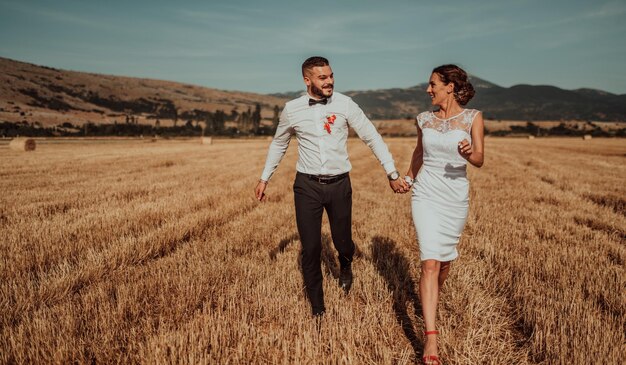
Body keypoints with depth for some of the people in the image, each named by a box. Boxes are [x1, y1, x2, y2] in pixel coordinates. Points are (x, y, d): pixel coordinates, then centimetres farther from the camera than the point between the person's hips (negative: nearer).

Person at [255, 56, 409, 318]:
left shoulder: (345, 105, -5)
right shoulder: (292, 109, -1)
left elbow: (372, 138, -2)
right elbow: (279, 144, 15)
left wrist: (392, 174, -7)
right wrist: (264, 178, 17)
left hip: (339, 184, 0)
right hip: (307, 185, 0)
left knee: (342, 242, 8)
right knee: (311, 249, 2)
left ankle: (345, 266, 48)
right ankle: (317, 307, 22)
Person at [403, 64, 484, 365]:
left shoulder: (473, 117, -2)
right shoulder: (424, 119, 5)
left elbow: (480, 159, -8)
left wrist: (469, 154, -29)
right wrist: (408, 177, 31)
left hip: (456, 197, 0)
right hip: (426, 195, 0)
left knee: (445, 260, 15)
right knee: (430, 262, -12)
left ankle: (431, 300, 47)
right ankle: (431, 337, -13)